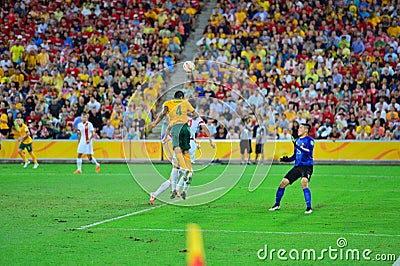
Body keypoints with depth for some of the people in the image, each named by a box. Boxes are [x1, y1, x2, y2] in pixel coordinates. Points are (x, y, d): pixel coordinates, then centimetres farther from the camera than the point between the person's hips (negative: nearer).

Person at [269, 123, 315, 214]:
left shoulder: (309, 140, -5)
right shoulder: (297, 140, 17)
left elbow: (309, 152, -21)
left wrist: (298, 146, -28)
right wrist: (287, 159, 6)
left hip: (307, 166, -7)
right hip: (297, 166, 7)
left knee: (304, 183, -30)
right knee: (283, 183, 4)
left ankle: (309, 207, -22)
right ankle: (277, 204, 22)